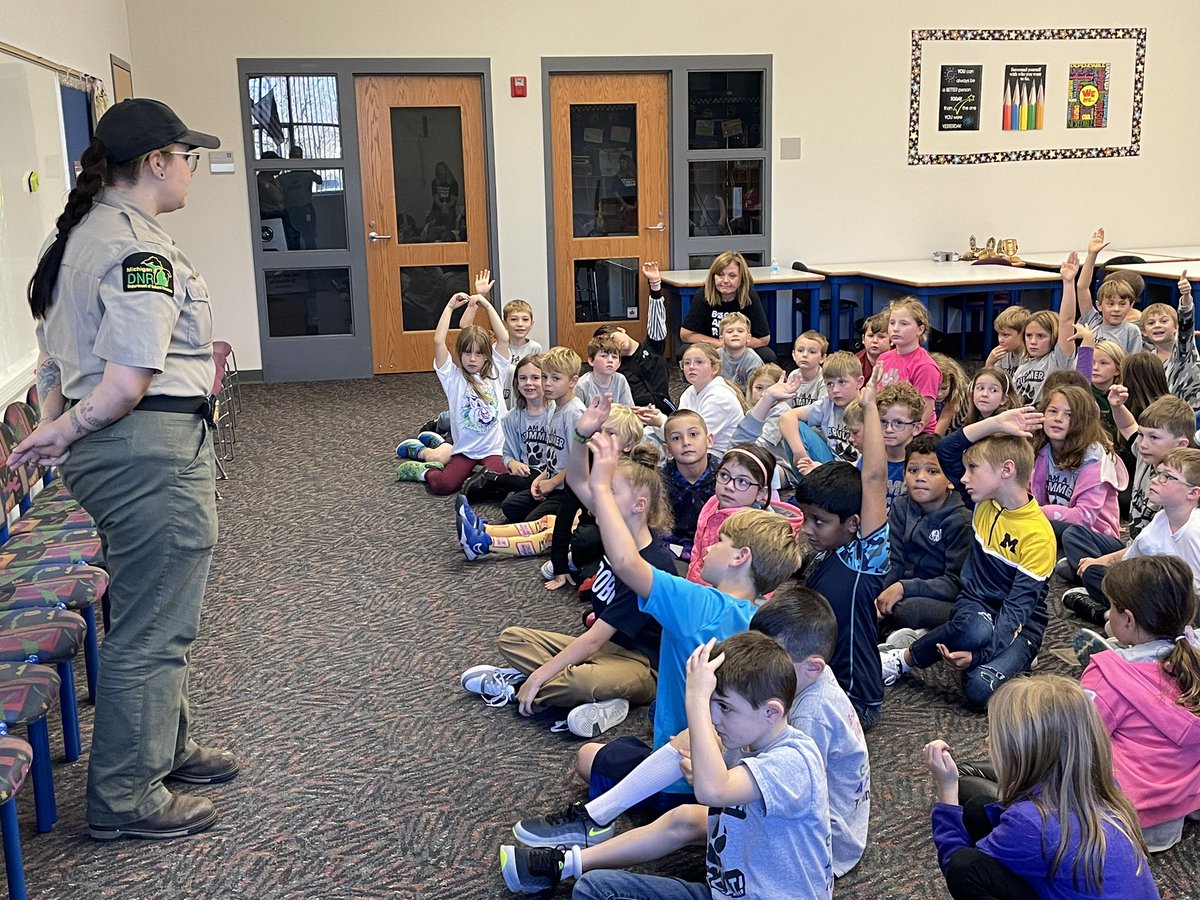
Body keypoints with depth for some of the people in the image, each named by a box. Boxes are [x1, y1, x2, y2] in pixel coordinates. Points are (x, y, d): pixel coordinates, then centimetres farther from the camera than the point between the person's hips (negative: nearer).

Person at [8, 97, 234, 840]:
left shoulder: (79, 234, 13)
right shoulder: (142, 251, -19)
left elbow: (55, 355, 16)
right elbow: (127, 384, -24)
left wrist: (56, 426, 10)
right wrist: (60, 435, -11)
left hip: (106, 450, 10)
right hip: (154, 454, -10)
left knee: (154, 614, 24)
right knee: (152, 628, 3)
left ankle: (167, 747, 41)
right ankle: (126, 799, 17)